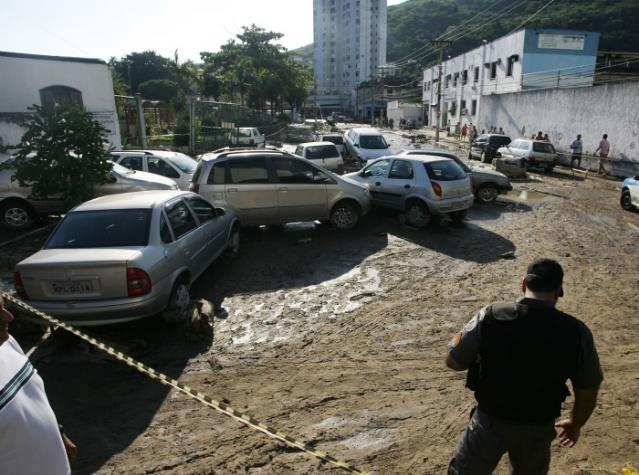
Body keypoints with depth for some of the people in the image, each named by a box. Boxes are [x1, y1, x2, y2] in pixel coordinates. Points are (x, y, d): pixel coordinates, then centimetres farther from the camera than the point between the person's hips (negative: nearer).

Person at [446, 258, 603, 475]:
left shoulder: (490, 316, -20)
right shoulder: (576, 332, -15)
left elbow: (453, 362, -10)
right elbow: (587, 392, -3)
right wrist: (575, 424, 16)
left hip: (490, 422, -1)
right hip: (538, 428, 2)